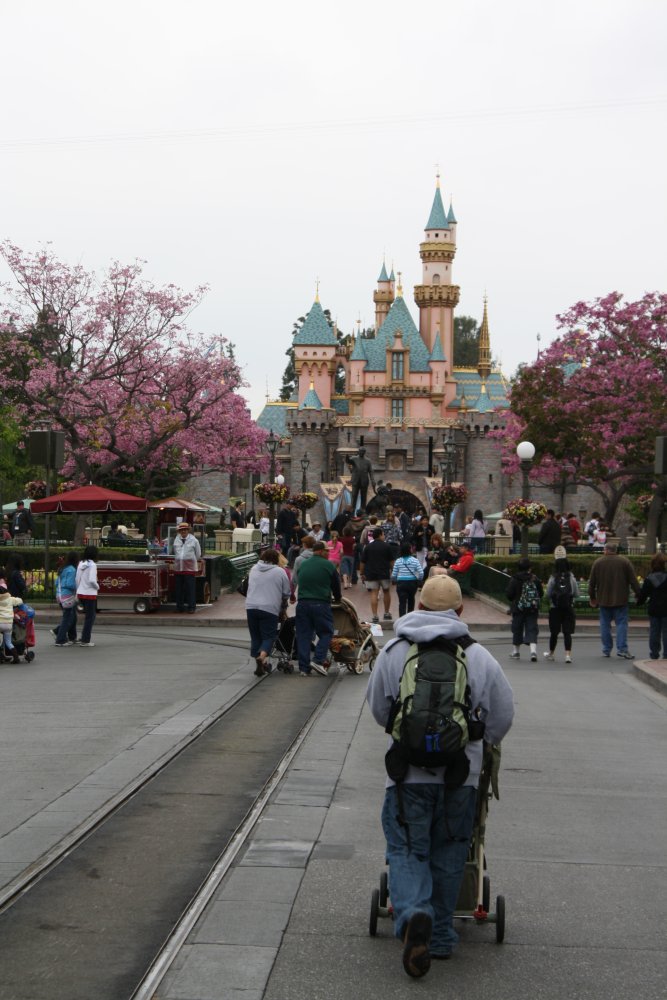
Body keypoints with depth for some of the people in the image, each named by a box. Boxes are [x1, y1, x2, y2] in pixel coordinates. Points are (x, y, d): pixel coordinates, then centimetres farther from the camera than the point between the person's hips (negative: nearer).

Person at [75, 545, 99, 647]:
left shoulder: (81, 564, 6)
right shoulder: (92, 565, -14)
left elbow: (77, 579, 9)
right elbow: (92, 580, -23)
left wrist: (77, 593, 17)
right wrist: (97, 587, -3)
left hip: (80, 593, 7)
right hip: (90, 594, -7)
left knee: (90, 615, 20)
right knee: (90, 617, 3)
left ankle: (85, 638, 19)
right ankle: (85, 641, 4)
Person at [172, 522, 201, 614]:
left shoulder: (193, 541, 1)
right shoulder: (176, 540, 10)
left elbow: (198, 554, 9)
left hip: (189, 568, -3)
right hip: (178, 568, 4)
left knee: (190, 589, -6)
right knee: (179, 589, 5)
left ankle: (191, 607, -1)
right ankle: (179, 607, 13)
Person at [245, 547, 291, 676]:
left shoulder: (254, 569, 12)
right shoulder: (280, 572, 0)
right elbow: (286, 593, 4)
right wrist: (283, 603, 25)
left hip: (251, 606, 4)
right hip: (270, 608, -4)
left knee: (255, 637, 12)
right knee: (268, 636, 1)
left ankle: (259, 663, 10)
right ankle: (262, 657, -23)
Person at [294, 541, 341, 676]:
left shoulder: (302, 565, 14)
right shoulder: (328, 566, -1)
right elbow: (336, 585, 8)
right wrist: (337, 599, 26)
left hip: (302, 603, 5)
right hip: (321, 604, -4)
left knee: (303, 635, 6)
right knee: (326, 632, 7)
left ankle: (304, 668, 4)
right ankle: (318, 660, -9)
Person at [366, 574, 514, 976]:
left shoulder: (393, 652, 1)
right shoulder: (479, 656, -1)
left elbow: (378, 708, 12)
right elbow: (504, 715, 6)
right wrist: (481, 746, 27)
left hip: (408, 772, -1)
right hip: (462, 773, 1)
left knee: (407, 849, 6)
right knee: (449, 853, 15)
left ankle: (413, 913, -20)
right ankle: (441, 934, 21)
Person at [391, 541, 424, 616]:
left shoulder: (398, 561, -2)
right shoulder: (415, 560, -4)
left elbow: (393, 575, -2)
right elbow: (421, 573, -10)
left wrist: (394, 581, 20)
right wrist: (419, 580, 9)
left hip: (401, 583, -1)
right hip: (412, 583, 1)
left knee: (402, 602, -4)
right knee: (411, 600, 21)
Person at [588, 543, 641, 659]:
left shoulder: (598, 562, 2)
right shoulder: (624, 561, -3)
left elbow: (592, 582, 6)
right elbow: (633, 580, -4)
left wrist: (592, 597, 17)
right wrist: (639, 594, 4)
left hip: (603, 600, 2)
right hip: (620, 600, -2)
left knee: (605, 624, 10)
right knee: (621, 623, 0)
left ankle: (606, 650, 13)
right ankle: (622, 649, -11)